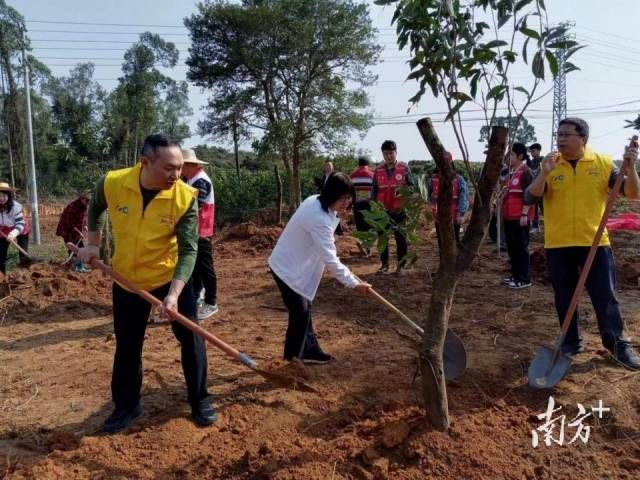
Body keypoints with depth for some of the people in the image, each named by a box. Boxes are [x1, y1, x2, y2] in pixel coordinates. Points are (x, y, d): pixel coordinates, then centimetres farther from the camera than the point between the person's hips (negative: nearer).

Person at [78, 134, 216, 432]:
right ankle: (126, 405, 33)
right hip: (127, 280, 2)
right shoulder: (111, 183, -18)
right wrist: (93, 244, 5)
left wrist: (174, 293, -34)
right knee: (127, 345, 13)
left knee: (191, 338, 1)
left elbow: (189, 250, -24)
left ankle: (200, 400, 21)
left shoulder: (185, 197, -23)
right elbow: (95, 208, 8)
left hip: (171, 277, -2)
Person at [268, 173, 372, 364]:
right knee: (300, 312, 0)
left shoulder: (316, 201, -3)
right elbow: (330, 260, -31)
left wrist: (336, 216, -3)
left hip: (293, 264, 10)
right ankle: (294, 357, 16)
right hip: (288, 268, -10)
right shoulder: (319, 219, -32)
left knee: (304, 310, 16)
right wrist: (354, 284, -27)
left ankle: (310, 351, 27)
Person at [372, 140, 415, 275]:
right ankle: (384, 264, 20)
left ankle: (401, 265, 13)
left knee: (401, 238, 4)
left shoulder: (404, 168, -3)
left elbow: (412, 186, -1)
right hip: (383, 211, 2)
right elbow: (374, 191, 9)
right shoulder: (378, 171, 4)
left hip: (400, 210, -2)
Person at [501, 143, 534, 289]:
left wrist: (524, 214, -21)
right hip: (510, 216, 9)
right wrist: (504, 211, 21)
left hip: (520, 217, -9)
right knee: (511, 246, 12)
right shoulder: (513, 172, 16)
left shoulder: (526, 172, -11)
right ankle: (516, 275, 22)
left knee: (521, 247, -4)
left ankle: (525, 279, 2)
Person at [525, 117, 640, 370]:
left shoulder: (603, 163, 1)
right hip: (558, 245, 1)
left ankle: (618, 343, 23)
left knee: (605, 296, 7)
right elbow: (530, 198, -10)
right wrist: (544, 173, -23)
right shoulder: (549, 166, 0)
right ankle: (571, 342, 26)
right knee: (564, 298, 10)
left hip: (595, 243, 0)